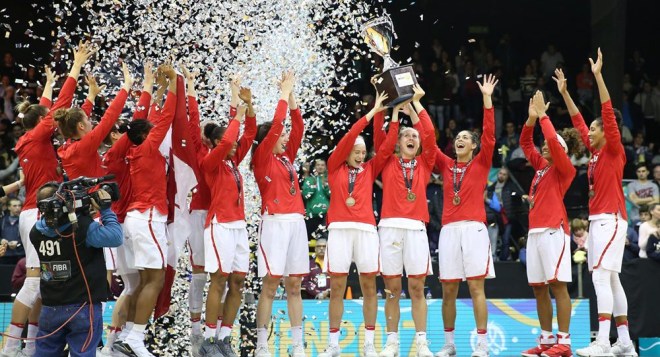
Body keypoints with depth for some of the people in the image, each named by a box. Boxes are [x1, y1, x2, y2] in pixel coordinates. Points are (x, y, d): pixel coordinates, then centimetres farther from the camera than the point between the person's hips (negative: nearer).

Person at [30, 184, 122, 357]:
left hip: (50, 309, 4)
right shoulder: (84, 228, -17)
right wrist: (106, 210, -6)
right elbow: (115, 237, -16)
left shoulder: (37, 232, 0)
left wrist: (84, 216, 9)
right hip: (83, 307, -4)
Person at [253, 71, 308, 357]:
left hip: (296, 221, 7)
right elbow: (276, 124, -9)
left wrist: (291, 94, 11)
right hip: (275, 222, -7)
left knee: (294, 285, 7)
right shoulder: (262, 158, -1)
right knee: (270, 284, -8)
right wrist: (284, 92, -1)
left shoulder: (287, 157, 16)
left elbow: (298, 127, 15)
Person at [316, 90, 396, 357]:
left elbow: (387, 147, 5)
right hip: (339, 228, -2)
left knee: (369, 286, 1)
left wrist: (395, 115, 0)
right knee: (336, 287, -1)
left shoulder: (369, 170, 15)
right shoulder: (334, 168, 9)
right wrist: (373, 111, -1)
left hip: (366, 228, 2)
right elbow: (349, 136, 0)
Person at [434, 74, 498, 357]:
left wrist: (487, 99, -8)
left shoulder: (481, 164, 8)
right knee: (448, 290, 4)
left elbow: (489, 134, -3)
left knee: (476, 286, -8)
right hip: (449, 229, 4)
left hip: (474, 228, -4)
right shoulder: (446, 166, 16)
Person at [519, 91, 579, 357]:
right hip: (535, 230, 8)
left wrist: (542, 115, -9)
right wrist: (532, 118, 6)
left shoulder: (564, 168, -2)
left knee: (557, 284, -11)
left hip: (553, 230, -8)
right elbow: (525, 143, 19)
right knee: (538, 287, 6)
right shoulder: (541, 166, 18)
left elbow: (554, 141, -16)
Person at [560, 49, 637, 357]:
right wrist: (564, 92, 23)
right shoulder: (595, 152, 15)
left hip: (610, 219, -9)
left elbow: (608, 113, -14)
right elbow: (578, 121, 23)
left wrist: (598, 75, -18)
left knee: (601, 276, -17)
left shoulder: (614, 150, -5)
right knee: (610, 280, 7)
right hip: (597, 219, 9)